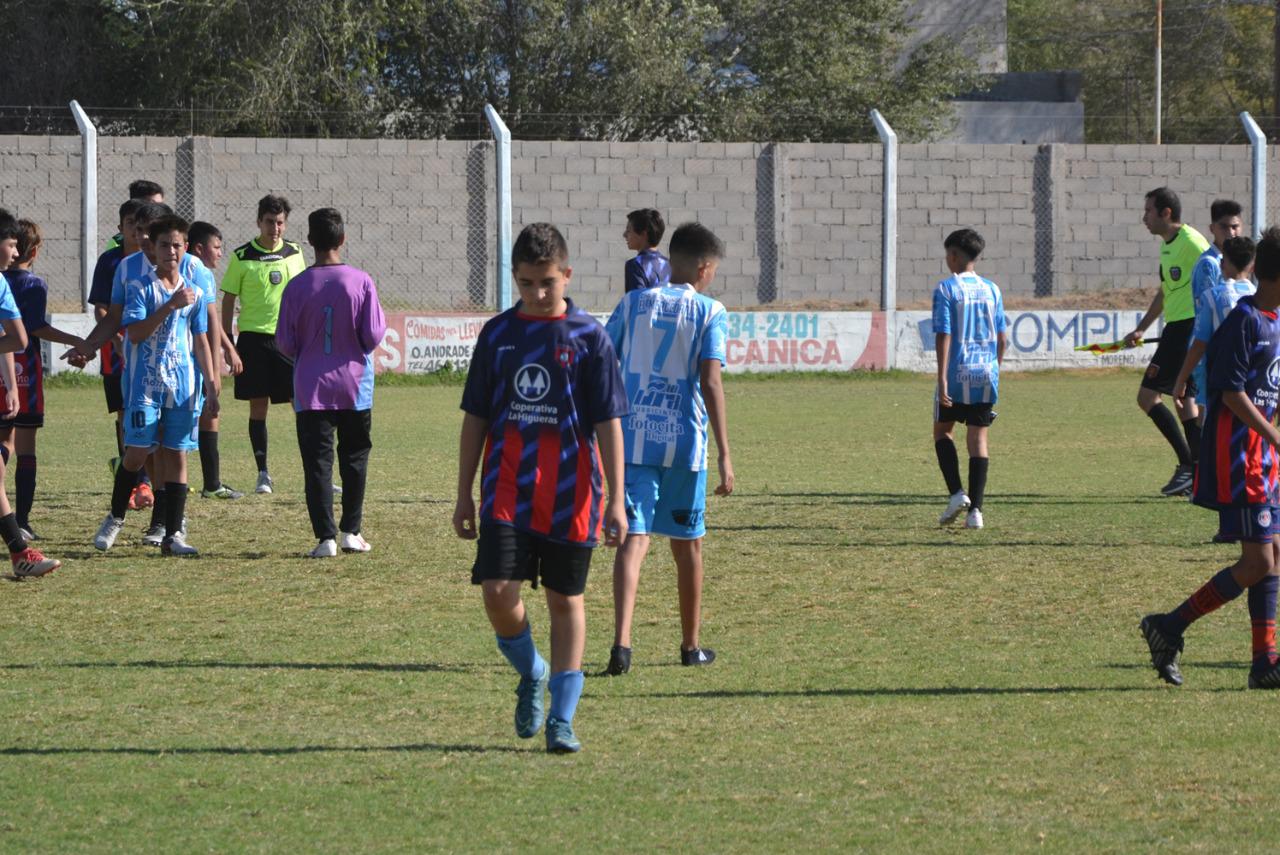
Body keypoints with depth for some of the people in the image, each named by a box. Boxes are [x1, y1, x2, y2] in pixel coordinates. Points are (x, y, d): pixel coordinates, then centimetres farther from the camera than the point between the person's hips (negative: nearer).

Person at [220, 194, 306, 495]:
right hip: (254, 338, -2)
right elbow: (228, 300, 2)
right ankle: (263, 474, 8)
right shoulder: (242, 257, -1)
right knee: (258, 406, 1)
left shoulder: (294, 253, 8)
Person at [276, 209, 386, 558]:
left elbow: (285, 343, -2)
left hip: (311, 390, 0)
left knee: (317, 463, 1)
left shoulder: (297, 286, -7)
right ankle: (351, 530, 14)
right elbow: (373, 336, -8)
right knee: (355, 458, 15)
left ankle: (326, 537, -6)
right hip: (354, 385, 1)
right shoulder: (361, 282, -8)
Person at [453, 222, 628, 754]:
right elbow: (475, 418, 12)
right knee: (498, 593, -12)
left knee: (565, 601, 5)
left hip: (570, 495, -1)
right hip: (507, 492, 2)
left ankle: (562, 719, 12)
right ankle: (531, 675, 16)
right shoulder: (498, 335, 6)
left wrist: (615, 501, -5)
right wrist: (464, 495, 10)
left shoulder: (588, 337, -1)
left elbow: (608, 424, -1)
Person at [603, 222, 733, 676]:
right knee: (687, 542, 15)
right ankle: (690, 645, 28)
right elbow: (710, 383, -10)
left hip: (632, 438, 1)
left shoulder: (633, 303, 7)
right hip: (684, 442, -1)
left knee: (633, 538, -6)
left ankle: (621, 642, -25)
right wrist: (724, 455, -11)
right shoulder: (709, 311, -1)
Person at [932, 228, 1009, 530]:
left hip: (957, 373, -4)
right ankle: (975, 510, 0)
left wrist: (942, 380, -15)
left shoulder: (946, 289, -7)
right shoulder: (992, 290, 8)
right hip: (986, 375, 4)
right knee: (978, 438, 6)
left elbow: (943, 335, -13)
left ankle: (957, 493, -3)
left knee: (943, 430, 15)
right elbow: (1002, 338, 11)